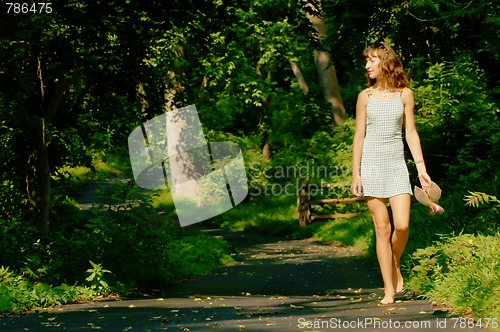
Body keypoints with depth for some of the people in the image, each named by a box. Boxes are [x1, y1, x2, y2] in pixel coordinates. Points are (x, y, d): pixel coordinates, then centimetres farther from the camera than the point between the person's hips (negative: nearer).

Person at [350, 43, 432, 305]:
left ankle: (395, 266, 17)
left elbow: (410, 133, 8)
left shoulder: (404, 94, 5)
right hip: (371, 165, 0)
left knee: (402, 225, -12)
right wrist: (355, 174, -1)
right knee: (382, 227, -1)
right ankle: (389, 289, 3)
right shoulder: (365, 96, 4)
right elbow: (358, 136, 4)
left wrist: (421, 168, 2)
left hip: (397, 165, 0)